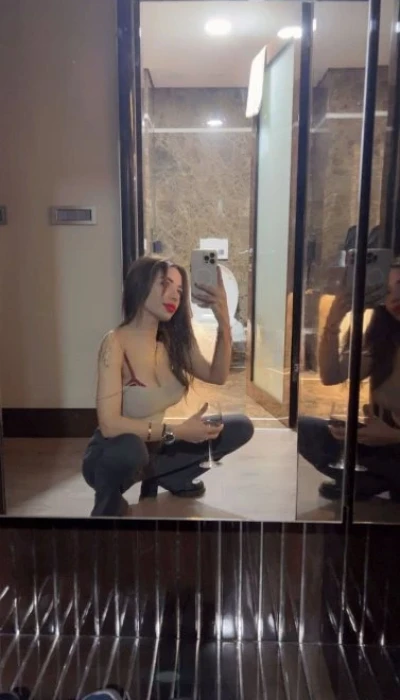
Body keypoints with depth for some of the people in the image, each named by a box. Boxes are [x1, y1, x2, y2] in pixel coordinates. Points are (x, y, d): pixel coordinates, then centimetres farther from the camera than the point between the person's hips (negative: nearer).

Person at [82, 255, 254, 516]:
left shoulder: (171, 340, -6)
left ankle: (163, 478, 10)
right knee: (130, 447, -41)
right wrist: (175, 431, -30)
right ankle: (107, 508, -7)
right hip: (115, 456, -6)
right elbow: (110, 425, -29)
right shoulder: (116, 343, -24)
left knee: (241, 428, -1)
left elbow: (217, 376, -1)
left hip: (155, 449, 6)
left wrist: (224, 323, -15)